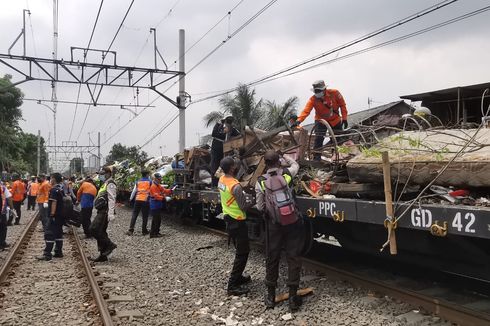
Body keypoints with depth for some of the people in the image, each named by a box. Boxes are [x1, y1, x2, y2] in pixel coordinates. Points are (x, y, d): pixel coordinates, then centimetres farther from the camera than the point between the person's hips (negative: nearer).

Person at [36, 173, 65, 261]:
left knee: (49, 234, -7)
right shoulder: (61, 189, 13)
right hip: (60, 215, 9)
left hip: (54, 215, -9)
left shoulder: (54, 189, -15)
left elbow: (54, 203, -20)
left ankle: (47, 254, -8)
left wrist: (52, 214, -21)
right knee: (58, 234, 13)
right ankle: (58, 252, 18)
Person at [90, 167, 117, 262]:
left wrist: (111, 214, -29)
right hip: (101, 212, 10)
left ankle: (110, 245, -6)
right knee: (100, 232, 11)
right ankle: (103, 255, 16)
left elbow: (111, 199, -21)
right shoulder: (105, 184, 21)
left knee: (94, 229, -16)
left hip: (105, 212, -10)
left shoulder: (110, 184, -11)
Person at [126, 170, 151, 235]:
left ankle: (130, 230, -2)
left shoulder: (138, 182, 10)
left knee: (134, 215, 6)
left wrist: (131, 198, 29)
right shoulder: (150, 181, 1)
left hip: (137, 200, 3)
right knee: (145, 216, 6)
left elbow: (134, 191, 16)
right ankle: (144, 230, 11)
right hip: (145, 200, -3)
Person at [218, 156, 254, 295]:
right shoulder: (235, 186, -26)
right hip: (237, 222, -9)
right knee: (242, 253, 0)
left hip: (229, 220, 9)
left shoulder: (221, 180, 0)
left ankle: (238, 277, 33)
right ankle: (233, 285, 2)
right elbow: (243, 207, -22)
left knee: (240, 250, 22)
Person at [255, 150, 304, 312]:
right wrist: (285, 156, 38)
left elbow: (260, 207, -3)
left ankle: (271, 296, 22)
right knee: (293, 257, 7)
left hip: (274, 225, 0)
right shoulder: (287, 174, -3)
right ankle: (293, 296, 10)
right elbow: (296, 165, 21)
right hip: (293, 222, 0)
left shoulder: (260, 182, -7)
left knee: (272, 258, 12)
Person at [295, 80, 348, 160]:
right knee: (319, 138, -20)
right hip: (321, 120, -1)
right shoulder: (313, 99, -22)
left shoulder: (334, 93, -20)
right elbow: (306, 111, -33)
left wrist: (344, 118, -9)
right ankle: (316, 158, -12)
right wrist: (299, 120, -50)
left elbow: (342, 105, -8)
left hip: (335, 120, 1)